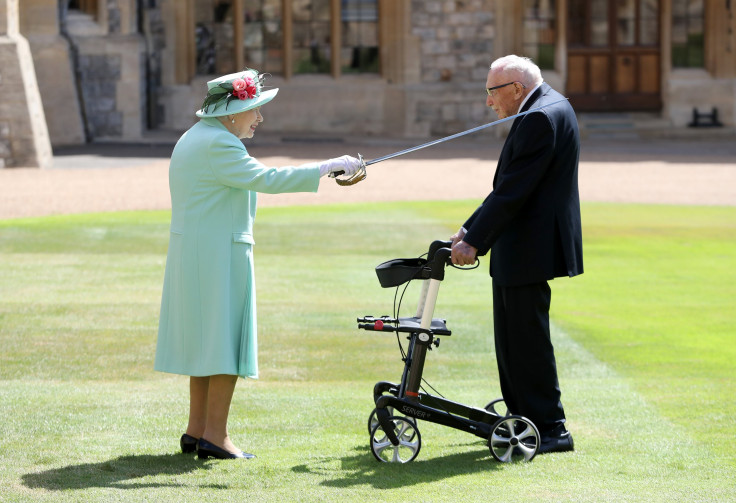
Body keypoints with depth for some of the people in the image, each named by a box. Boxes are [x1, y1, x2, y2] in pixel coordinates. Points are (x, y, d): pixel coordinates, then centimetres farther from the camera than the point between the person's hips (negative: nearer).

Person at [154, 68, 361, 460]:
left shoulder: (194, 138, 15)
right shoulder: (217, 145, -18)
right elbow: (265, 179, -23)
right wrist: (327, 167, -20)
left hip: (190, 253, 10)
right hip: (219, 254, -10)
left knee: (204, 338, 14)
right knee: (226, 339, -5)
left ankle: (197, 429, 18)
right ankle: (215, 435, -4)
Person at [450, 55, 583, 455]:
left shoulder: (542, 118, -19)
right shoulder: (546, 109, 15)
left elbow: (514, 190, -22)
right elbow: (509, 185, 18)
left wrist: (474, 242, -19)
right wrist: (472, 229, 14)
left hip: (531, 249, -11)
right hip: (519, 249, 11)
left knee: (527, 339, -5)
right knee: (512, 336, 16)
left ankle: (550, 429, 0)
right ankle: (522, 417, 24)